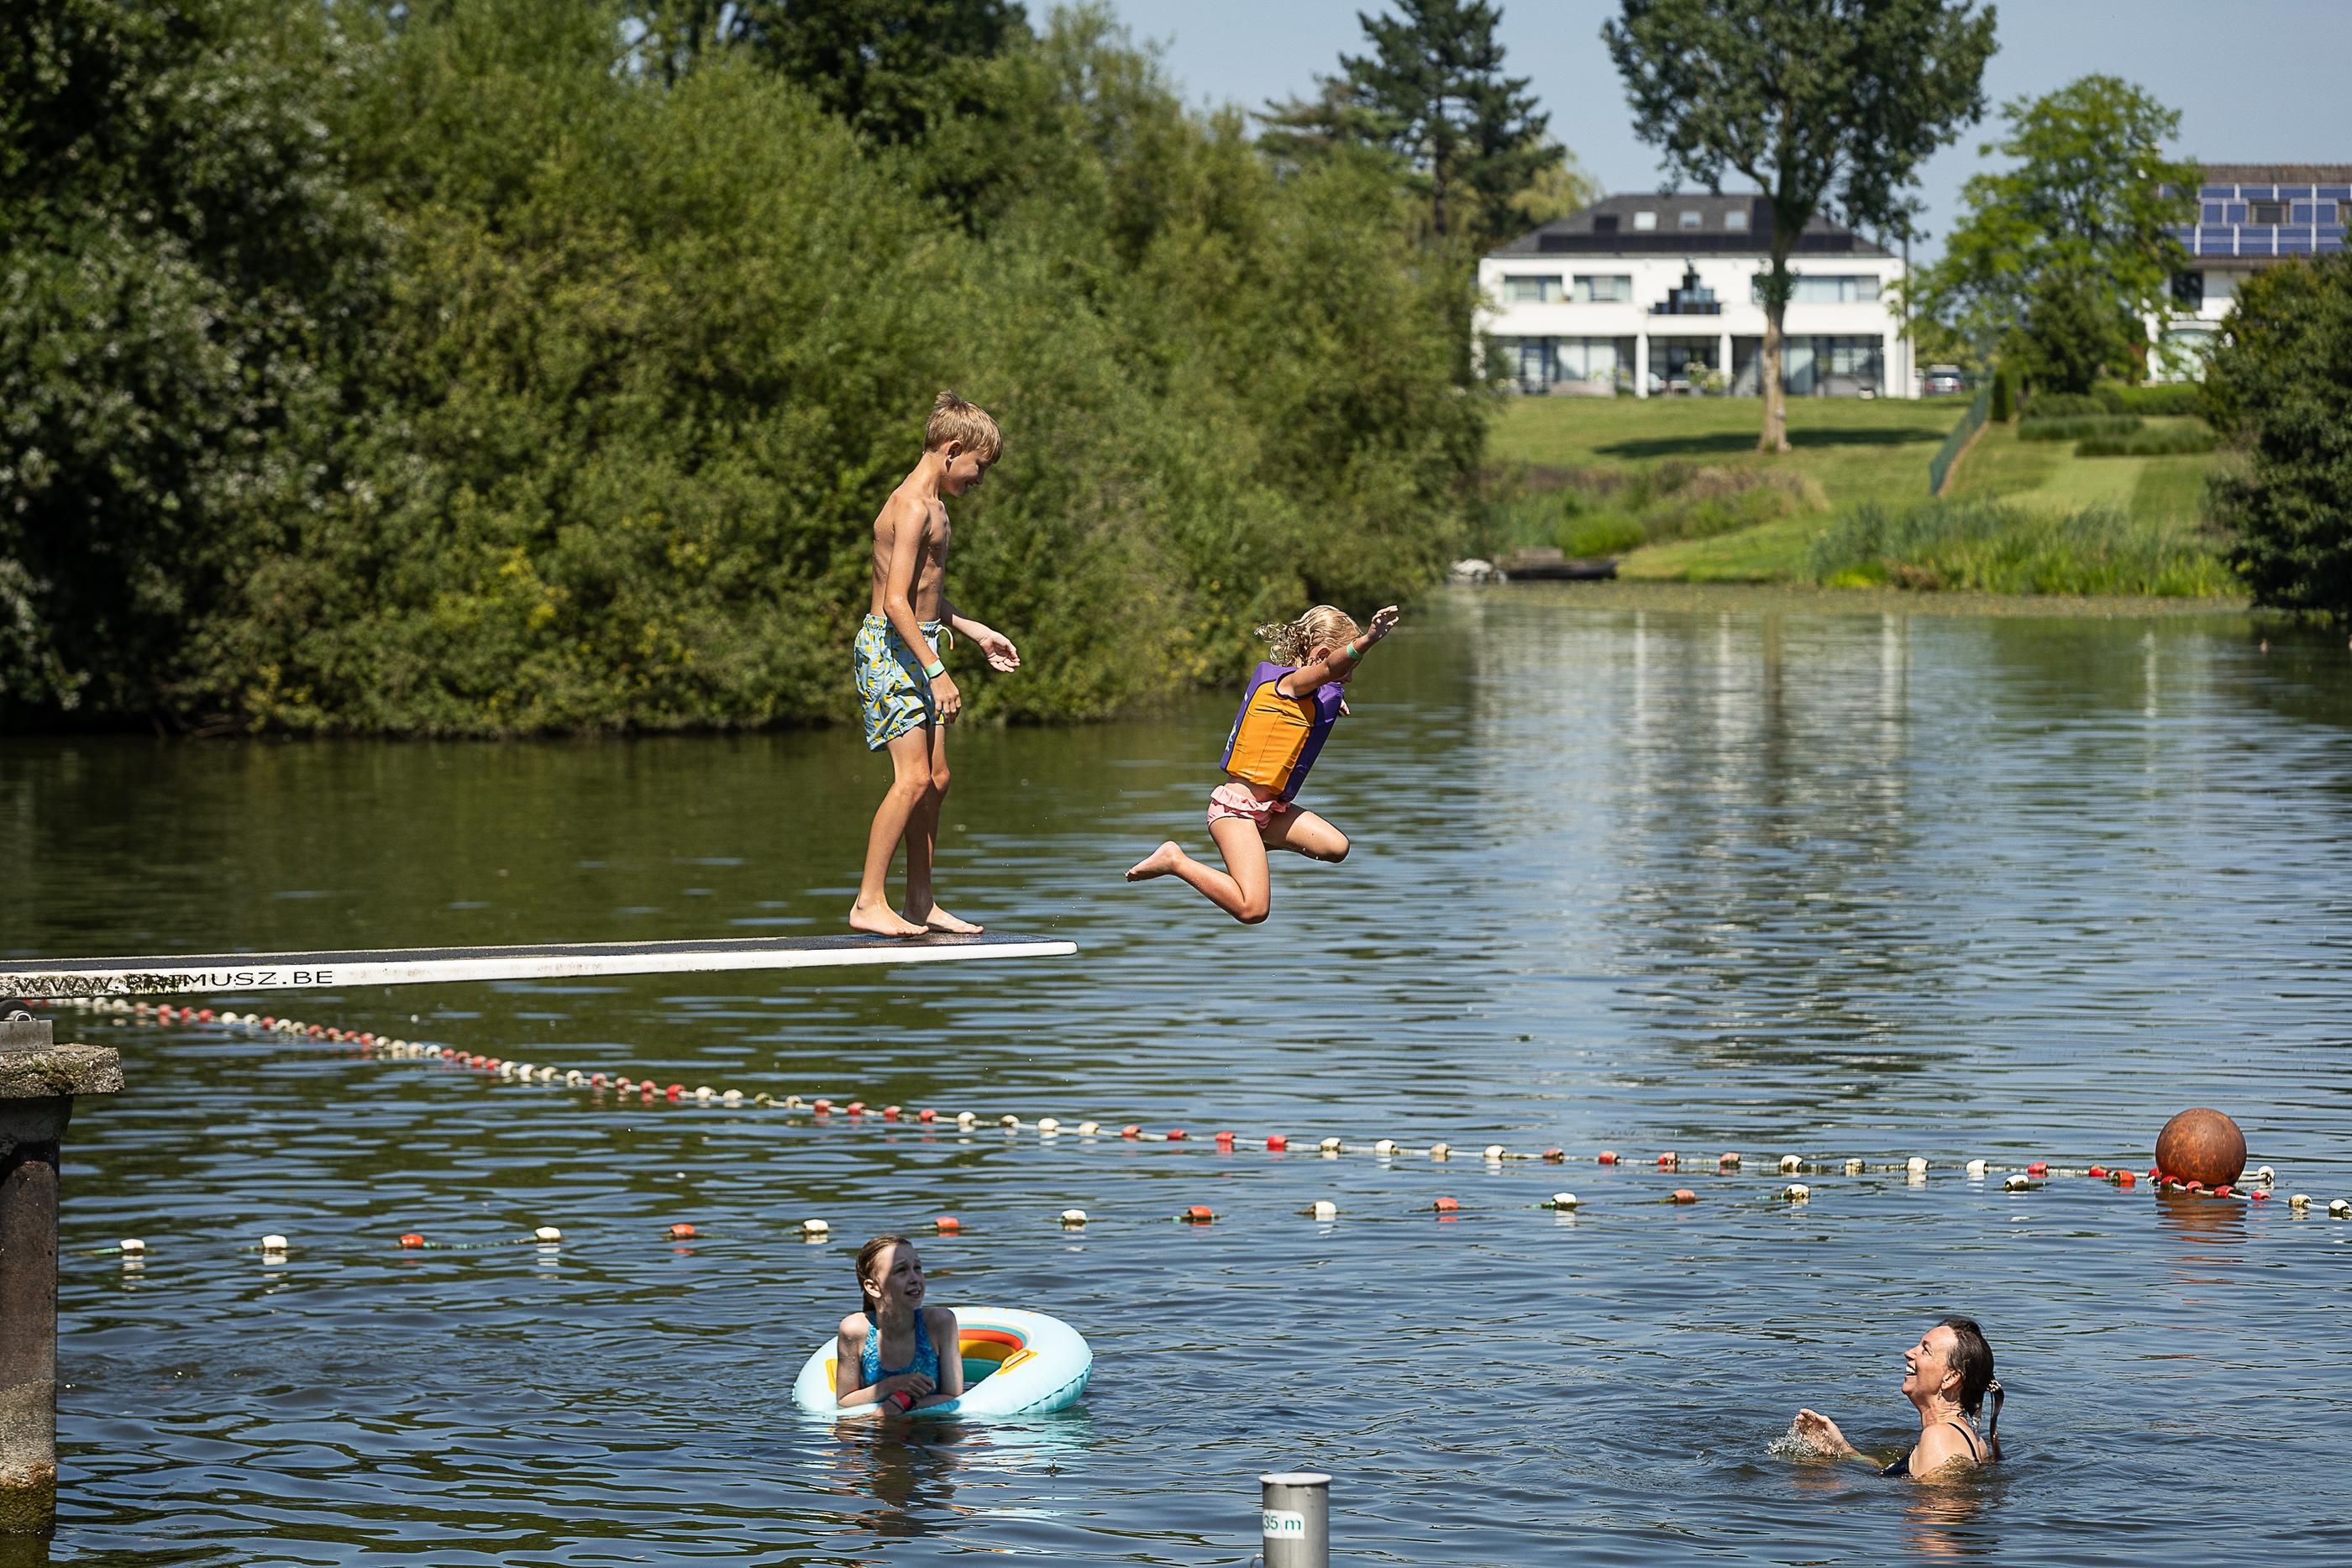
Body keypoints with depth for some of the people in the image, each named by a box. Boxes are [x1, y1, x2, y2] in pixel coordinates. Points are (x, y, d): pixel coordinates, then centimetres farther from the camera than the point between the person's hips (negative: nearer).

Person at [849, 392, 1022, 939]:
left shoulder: (931, 504, 16)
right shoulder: (913, 506, -17)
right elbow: (897, 601, -23)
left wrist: (975, 631, 28)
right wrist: (936, 670, -24)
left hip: (916, 646, 10)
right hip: (891, 648, -10)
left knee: (935, 779, 9)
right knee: (912, 777, -14)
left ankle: (920, 903, 14)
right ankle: (869, 903, -11)